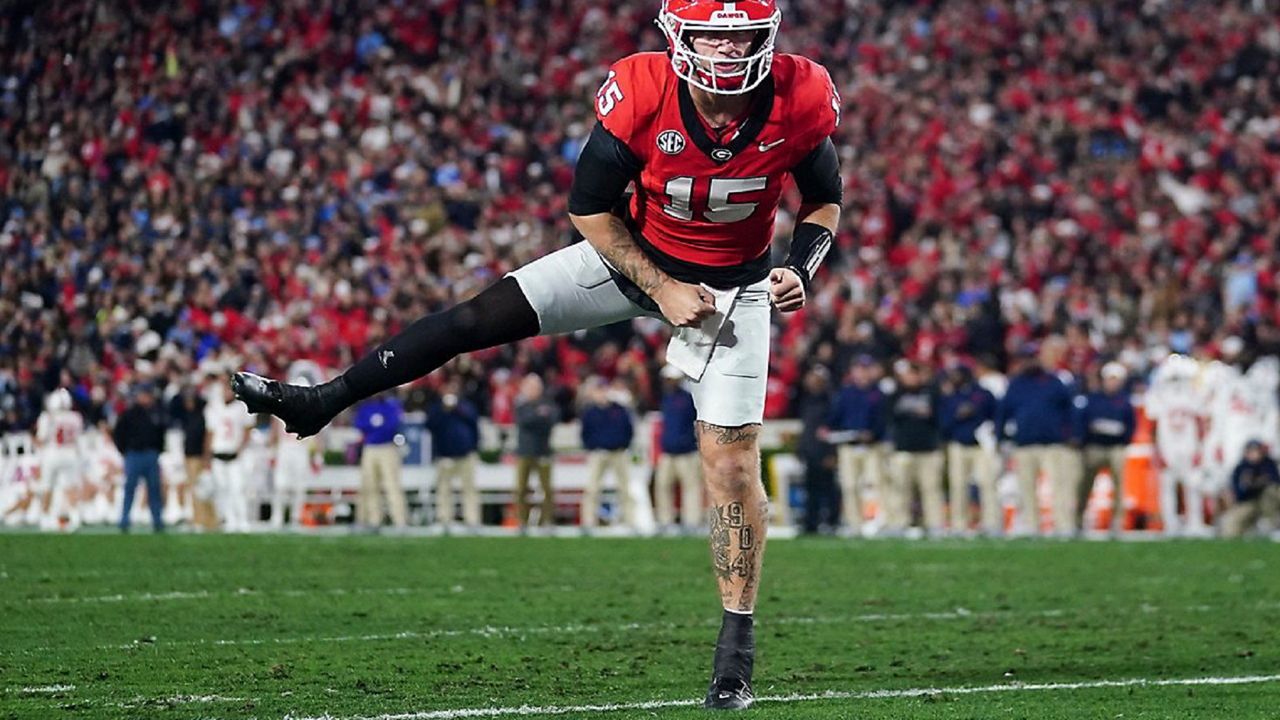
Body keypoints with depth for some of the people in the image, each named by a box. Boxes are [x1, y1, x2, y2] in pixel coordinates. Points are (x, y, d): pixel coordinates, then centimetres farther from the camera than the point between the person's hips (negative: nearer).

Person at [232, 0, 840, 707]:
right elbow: (589, 206, -15)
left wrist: (801, 271, -21)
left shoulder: (800, 100, -23)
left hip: (732, 287, 0)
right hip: (635, 254, 1)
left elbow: (825, 202, -4)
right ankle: (322, 401, 3)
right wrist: (661, 289, -18)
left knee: (732, 463, -6)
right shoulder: (640, 93, -27)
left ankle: (737, 639, 7)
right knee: (487, 313, -8)